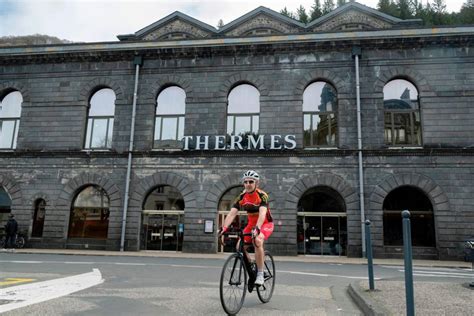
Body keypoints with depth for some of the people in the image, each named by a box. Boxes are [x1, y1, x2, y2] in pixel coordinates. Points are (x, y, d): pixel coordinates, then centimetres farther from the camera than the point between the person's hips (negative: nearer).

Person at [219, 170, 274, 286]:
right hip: (251, 224, 5)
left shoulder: (262, 195, -22)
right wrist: (224, 227, -34)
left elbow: (262, 213, -36)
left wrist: (257, 228, -52)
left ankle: (260, 274, -22)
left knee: (257, 241, -34)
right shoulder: (241, 197, -9)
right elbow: (232, 214, -18)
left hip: (266, 224, -5)